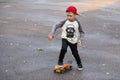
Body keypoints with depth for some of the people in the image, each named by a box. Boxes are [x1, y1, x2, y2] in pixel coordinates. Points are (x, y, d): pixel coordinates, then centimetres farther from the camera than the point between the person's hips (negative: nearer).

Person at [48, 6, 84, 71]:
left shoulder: (77, 23, -10)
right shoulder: (65, 22, -12)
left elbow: (81, 32, -1)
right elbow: (56, 26, -13)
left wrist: (80, 40, -14)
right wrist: (51, 34, -25)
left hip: (73, 41, 1)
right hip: (65, 39, -1)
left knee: (75, 53, 8)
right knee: (64, 49, -27)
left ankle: (79, 64, 35)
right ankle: (60, 62, -5)